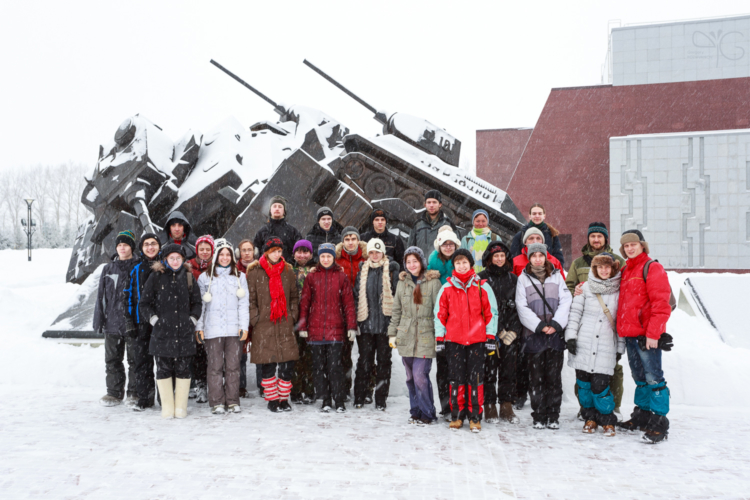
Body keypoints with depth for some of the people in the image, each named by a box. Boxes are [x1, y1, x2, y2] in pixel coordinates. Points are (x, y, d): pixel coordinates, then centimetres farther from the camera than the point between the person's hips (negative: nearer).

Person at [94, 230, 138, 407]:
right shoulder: (108, 269, 11)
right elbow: (101, 297, 11)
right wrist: (99, 320, 5)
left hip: (132, 323, -3)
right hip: (111, 322, 4)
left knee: (135, 359, 2)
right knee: (112, 359, 10)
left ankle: (134, 393, 13)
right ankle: (114, 392, 21)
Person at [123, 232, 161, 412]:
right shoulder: (135, 268, 10)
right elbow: (129, 294, 12)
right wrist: (129, 319, 4)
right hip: (141, 322, 2)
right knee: (142, 359, 2)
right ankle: (144, 398, 12)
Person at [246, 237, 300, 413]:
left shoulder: (288, 271, 11)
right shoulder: (255, 272, 2)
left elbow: (294, 297, 16)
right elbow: (250, 299, 3)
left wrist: (293, 315, 7)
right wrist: (255, 318, -3)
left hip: (285, 325, 2)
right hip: (264, 327, -2)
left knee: (288, 364, 0)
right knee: (268, 365, 2)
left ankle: (284, 399, 15)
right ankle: (272, 399, 16)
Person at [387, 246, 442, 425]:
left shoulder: (433, 282, -2)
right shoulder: (402, 282, 11)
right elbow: (396, 310, 17)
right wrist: (392, 333, 13)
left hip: (426, 336, -4)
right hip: (406, 337, 4)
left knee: (420, 376, -9)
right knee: (410, 377, 9)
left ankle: (427, 413, 7)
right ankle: (415, 411, 23)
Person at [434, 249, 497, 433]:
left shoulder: (482, 287, 3)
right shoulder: (446, 288, 5)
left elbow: (491, 312, 5)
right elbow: (440, 313, 8)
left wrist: (490, 337, 2)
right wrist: (439, 338, 4)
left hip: (477, 339, -1)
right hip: (454, 339, 1)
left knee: (476, 377, 2)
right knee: (456, 377, 5)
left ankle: (475, 416, 12)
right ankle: (457, 415, 15)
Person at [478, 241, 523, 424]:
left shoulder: (513, 279, 12)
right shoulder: (482, 278, 2)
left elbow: (519, 307, 9)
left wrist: (514, 330, -3)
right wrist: (498, 332, -8)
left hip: (510, 333, 3)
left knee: (508, 370, 4)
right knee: (489, 370, -3)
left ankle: (506, 407, 13)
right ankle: (490, 407, 7)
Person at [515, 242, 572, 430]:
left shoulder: (556, 275, 12)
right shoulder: (523, 278, 8)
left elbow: (566, 301, 4)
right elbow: (522, 307, 0)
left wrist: (556, 323, -9)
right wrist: (539, 325, -10)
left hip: (555, 334, 1)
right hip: (534, 334, -1)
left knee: (554, 376, 2)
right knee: (536, 377, 1)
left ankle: (553, 416, 10)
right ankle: (539, 416, 8)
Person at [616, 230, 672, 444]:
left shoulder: (653, 268, -7)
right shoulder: (625, 271, 18)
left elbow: (661, 304, -14)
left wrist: (653, 333, -19)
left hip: (647, 335, -8)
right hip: (630, 334, 8)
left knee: (653, 378, -5)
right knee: (640, 378, 16)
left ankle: (659, 423, 1)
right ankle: (642, 416, 27)